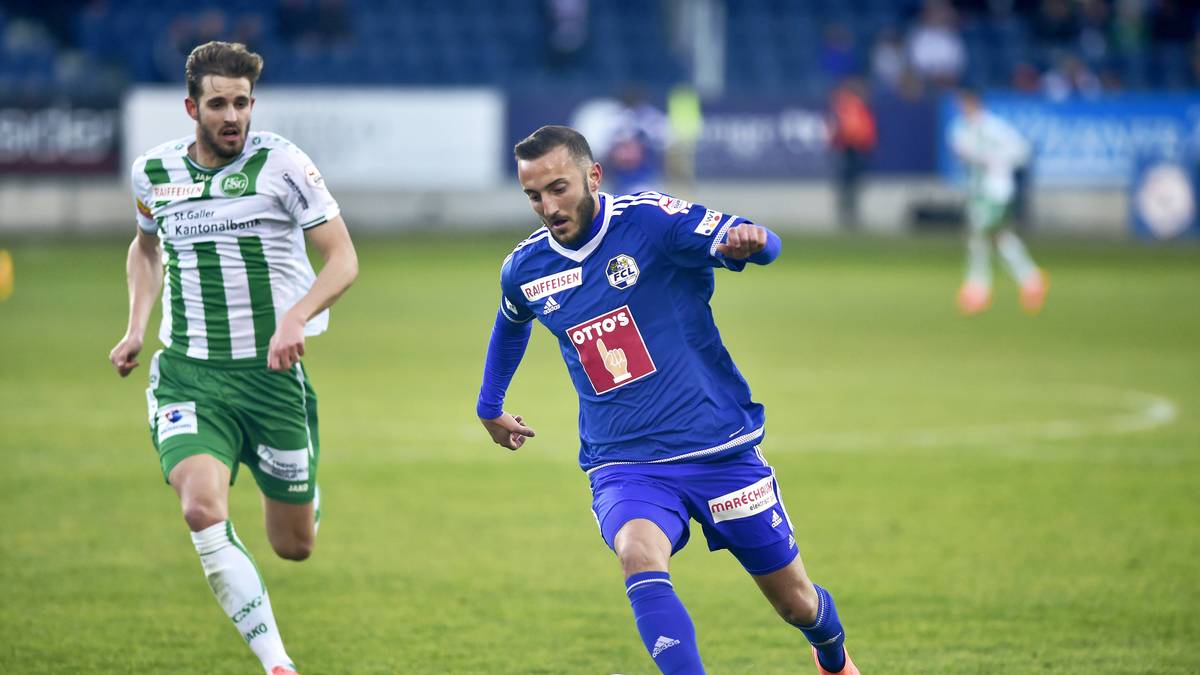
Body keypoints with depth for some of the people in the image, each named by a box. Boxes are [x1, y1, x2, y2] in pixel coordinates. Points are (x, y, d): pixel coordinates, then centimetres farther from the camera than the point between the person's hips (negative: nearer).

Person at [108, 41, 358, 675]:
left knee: (294, 546, 8)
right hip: (187, 376, 1)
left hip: (270, 370, -1)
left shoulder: (279, 163, -8)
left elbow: (343, 258, -7)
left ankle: (299, 493, 47)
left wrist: (296, 318, -24)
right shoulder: (153, 171, 4)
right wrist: (136, 327, 13)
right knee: (202, 509, -26)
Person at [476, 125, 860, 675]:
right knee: (640, 558, -33)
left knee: (795, 602, 11)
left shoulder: (649, 219, -13)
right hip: (623, 468, 2)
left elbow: (752, 242, -26)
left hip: (721, 449, -2)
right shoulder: (524, 269, 2)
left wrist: (751, 240, -50)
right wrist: (489, 406, 36)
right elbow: (510, 325, 26)